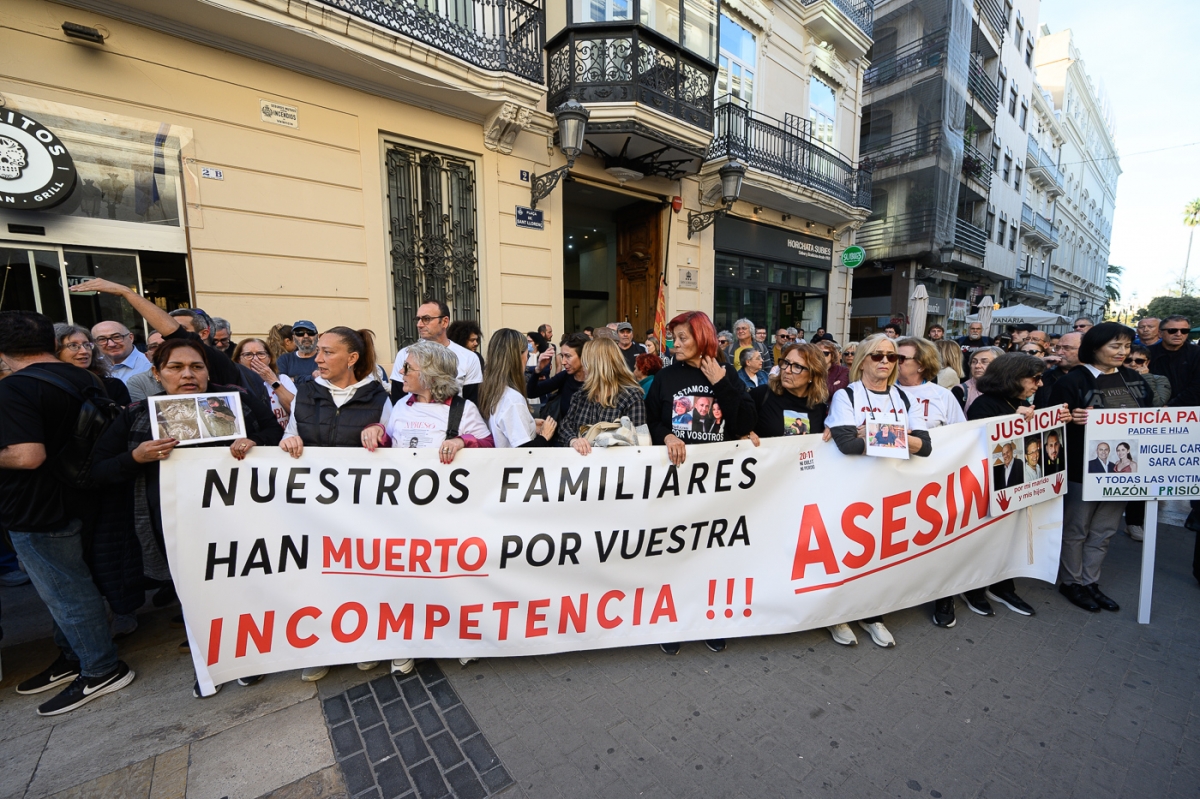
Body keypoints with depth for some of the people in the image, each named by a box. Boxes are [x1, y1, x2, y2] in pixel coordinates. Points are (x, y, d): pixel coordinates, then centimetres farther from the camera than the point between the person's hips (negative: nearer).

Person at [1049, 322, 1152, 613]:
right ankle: (1071, 582, 23)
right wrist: (1076, 420, -34)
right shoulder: (1072, 381, -13)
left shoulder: (1133, 378, 7)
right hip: (1083, 468, -6)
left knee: (1104, 531, 15)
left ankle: (1089, 582, 29)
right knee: (1076, 529, 8)